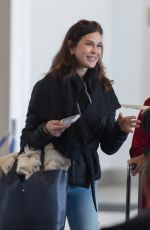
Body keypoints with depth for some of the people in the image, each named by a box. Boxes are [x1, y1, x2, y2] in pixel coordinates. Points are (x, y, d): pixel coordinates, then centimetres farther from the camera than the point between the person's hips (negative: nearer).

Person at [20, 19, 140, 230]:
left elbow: (108, 147, 6)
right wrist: (46, 131, -25)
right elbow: (27, 141, -6)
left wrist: (121, 129, -13)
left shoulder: (103, 89, 2)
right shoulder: (48, 86, -9)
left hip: (85, 181, 3)